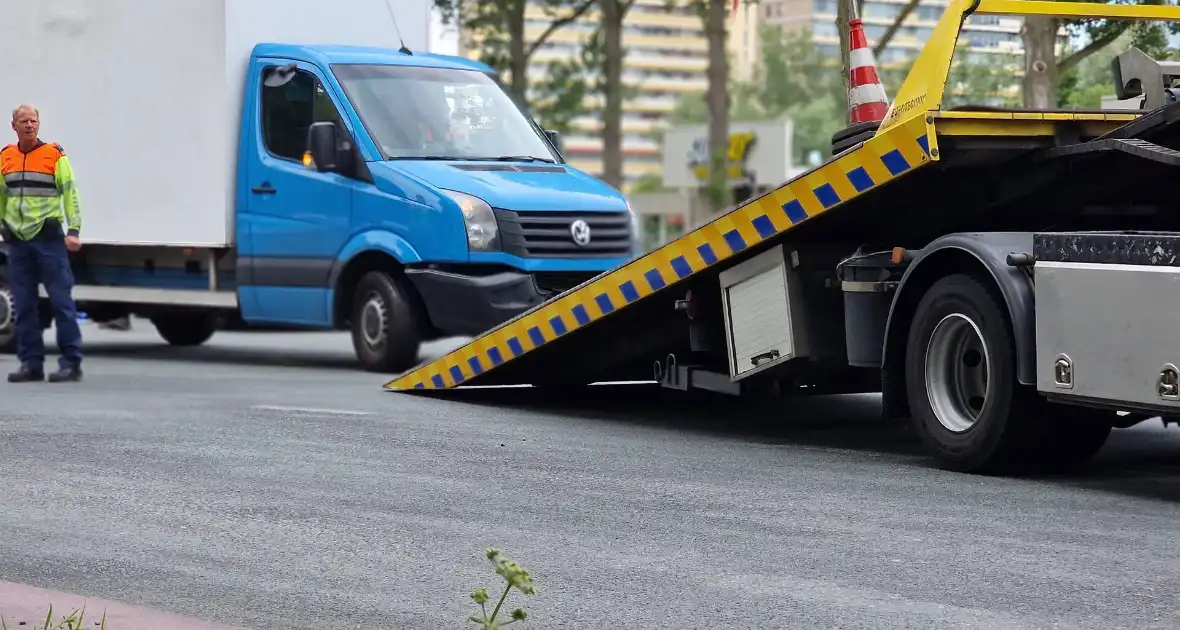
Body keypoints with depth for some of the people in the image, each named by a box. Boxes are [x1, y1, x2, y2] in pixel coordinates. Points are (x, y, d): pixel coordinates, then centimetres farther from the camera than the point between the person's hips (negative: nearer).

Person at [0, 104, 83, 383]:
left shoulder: (54, 155, -3)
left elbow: (70, 193, -5)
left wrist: (73, 230, -13)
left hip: (48, 237, -4)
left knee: (61, 301, -5)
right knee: (23, 305, 5)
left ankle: (71, 362, -2)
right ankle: (31, 363, 11)